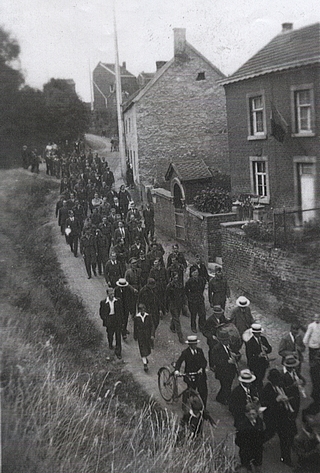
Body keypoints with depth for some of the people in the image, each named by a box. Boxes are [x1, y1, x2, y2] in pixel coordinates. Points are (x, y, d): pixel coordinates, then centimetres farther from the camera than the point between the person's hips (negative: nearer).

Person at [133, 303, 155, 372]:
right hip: (140, 335, -2)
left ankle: (145, 358, 46)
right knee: (143, 350, -7)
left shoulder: (148, 317, -4)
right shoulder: (136, 318, -6)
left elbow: (152, 326, -2)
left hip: (148, 335, 2)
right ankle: (145, 364, -5)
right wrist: (135, 337, 10)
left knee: (148, 348, 15)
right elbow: (135, 328, 4)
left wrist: (152, 335, -11)